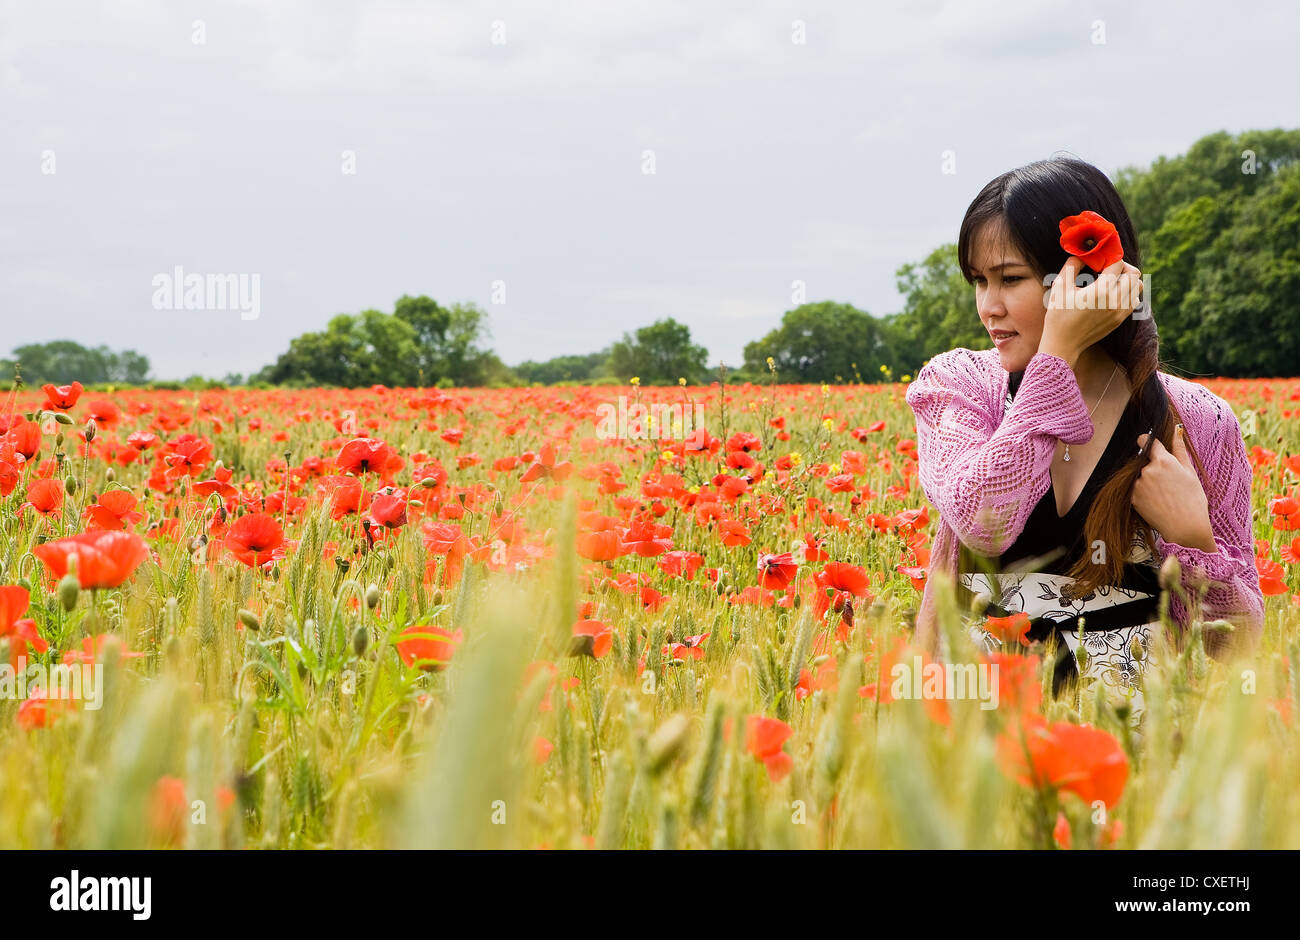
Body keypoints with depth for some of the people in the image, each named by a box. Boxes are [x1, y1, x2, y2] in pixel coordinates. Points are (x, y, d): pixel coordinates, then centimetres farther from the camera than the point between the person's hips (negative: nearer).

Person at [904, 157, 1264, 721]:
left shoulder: (1197, 421, 1)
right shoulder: (955, 385, 4)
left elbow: (1237, 641, 6)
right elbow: (981, 521, -18)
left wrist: (1192, 536, -13)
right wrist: (1058, 351, -14)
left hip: (1138, 726, 1)